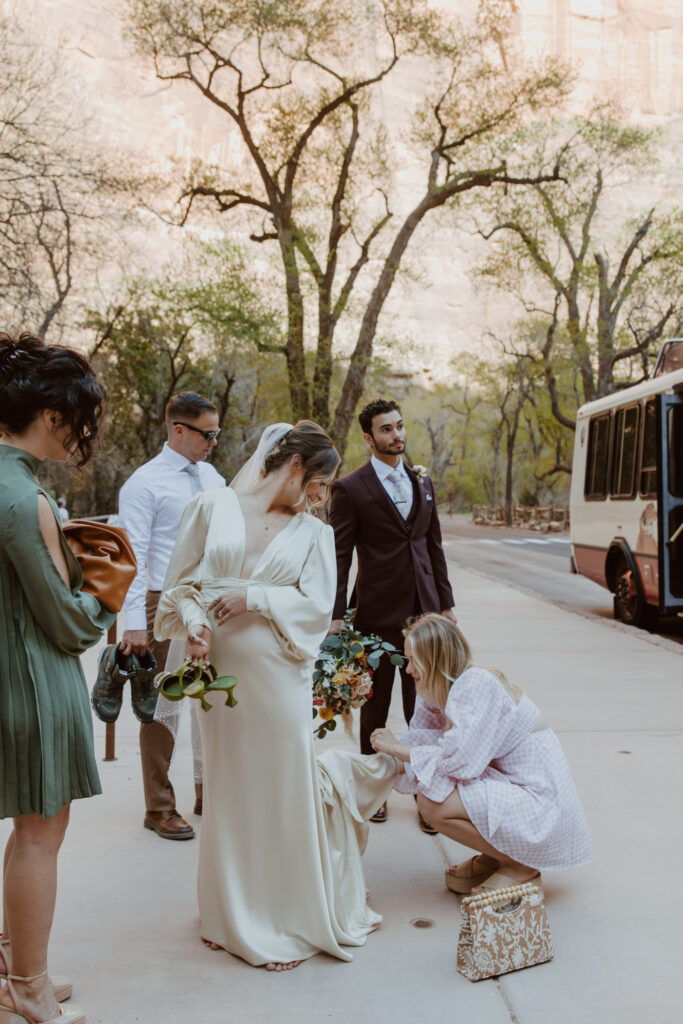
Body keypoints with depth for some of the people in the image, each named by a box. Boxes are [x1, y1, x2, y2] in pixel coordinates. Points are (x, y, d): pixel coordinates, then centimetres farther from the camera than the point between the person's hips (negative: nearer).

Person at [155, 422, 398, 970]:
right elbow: (181, 582, 4)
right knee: (228, 786, 10)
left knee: (284, 786, 4)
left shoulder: (313, 531, 5)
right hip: (220, 669, 0)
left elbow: (317, 604, -3)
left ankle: (289, 919, 25)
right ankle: (236, 913, 29)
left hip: (279, 673, 0)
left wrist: (253, 599, -12)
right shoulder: (213, 507, 2)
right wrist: (193, 621, -14)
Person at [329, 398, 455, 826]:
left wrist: (446, 603, 11)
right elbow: (340, 556, -7)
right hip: (378, 613, -4)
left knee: (423, 709, 8)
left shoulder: (423, 483, 11)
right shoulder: (352, 489, -6)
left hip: (423, 611, 4)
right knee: (375, 706, 10)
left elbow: (434, 546, 14)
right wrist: (336, 615, -11)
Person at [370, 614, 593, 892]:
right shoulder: (444, 689, 6)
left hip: (540, 800, -9)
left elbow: (460, 760, -26)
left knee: (432, 803, -19)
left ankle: (521, 866, -1)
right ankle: (493, 856, 17)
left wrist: (396, 747, -15)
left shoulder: (476, 685, -21)